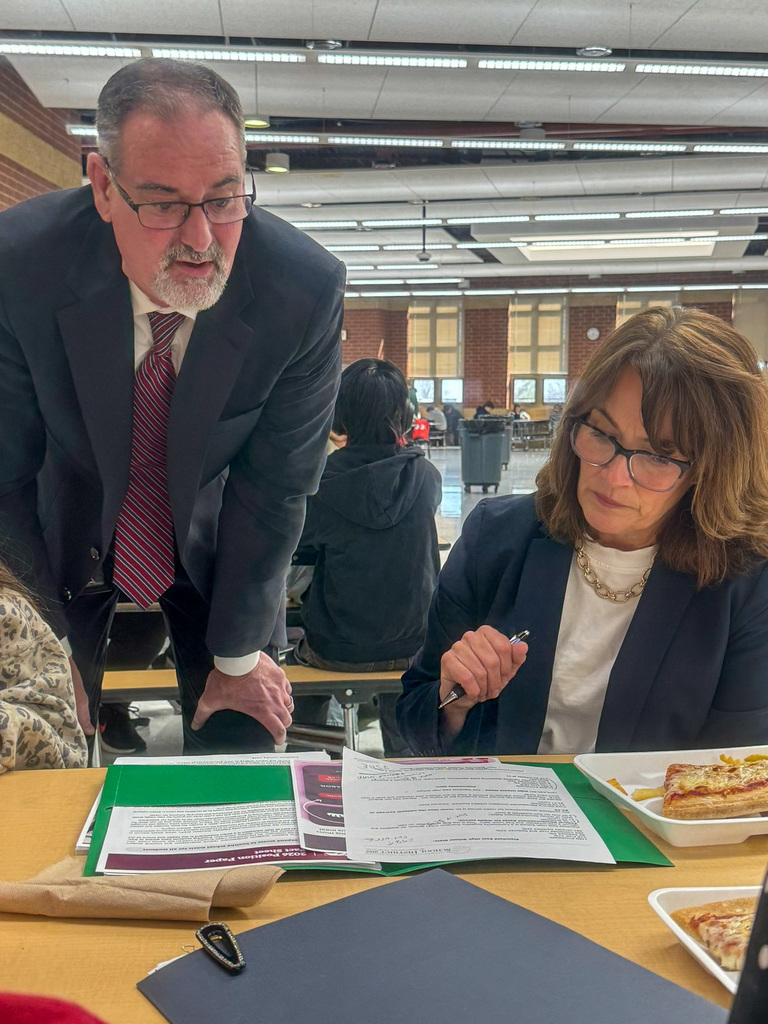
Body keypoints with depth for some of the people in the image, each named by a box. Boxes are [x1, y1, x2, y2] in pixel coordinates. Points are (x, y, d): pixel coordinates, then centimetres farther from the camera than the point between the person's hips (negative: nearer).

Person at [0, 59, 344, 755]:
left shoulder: (308, 291, -28)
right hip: (68, 528, 0)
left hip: (215, 536, 0)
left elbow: (275, 487, -18)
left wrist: (237, 656, -9)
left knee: (236, 751, 7)